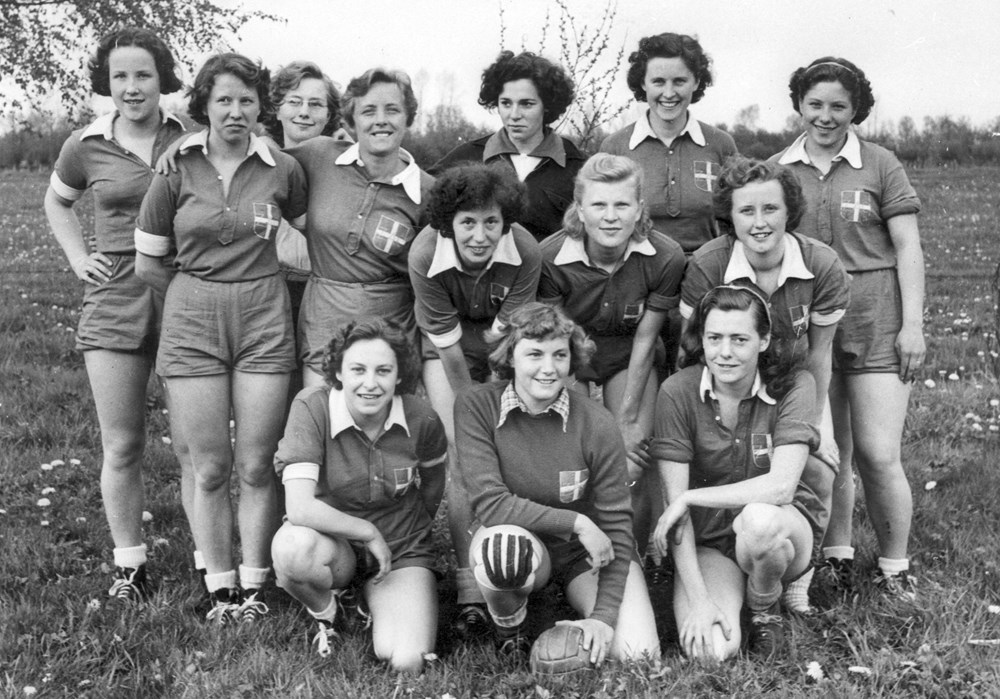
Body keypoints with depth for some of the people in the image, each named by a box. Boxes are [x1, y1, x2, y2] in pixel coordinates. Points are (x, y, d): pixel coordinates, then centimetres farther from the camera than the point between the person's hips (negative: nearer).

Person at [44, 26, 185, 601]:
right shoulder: (87, 147, 4)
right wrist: (79, 258, 9)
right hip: (115, 304, 2)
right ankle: (129, 565, 19)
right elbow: (57, 201, 24)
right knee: (122, 447, 6)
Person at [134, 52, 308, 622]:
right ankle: (220, 587, 17)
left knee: (257, 466, 2)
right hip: (192, 324, 0)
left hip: (265, 322, 0)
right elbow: (149, 265, 5)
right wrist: (203, 292, 5)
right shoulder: (176, 170, -2)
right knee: (211, 469, 5)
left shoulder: (283, 170, -1)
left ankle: (254, 585, 16)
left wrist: (255, 291, 10)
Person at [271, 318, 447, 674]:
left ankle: (378, 604, 16)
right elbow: (299, 508, -30)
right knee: (292, 545, -38)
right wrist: (369, 532, -22)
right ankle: (325, 612, -1)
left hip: (401, 551, 1)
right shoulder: (312, 407, -22)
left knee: (406, 664, -21)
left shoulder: (421, 418, -14)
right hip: (333, 544, -1)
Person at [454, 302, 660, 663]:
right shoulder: (475, 406, -15)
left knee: (637, 654, -20)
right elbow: (489, 503, -22)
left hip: (586, 552, 1)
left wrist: (604, 615, -19)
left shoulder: (597, 424, -15)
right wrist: (577, 522, -24)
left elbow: (616, 526, -11)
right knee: (502, 543, -38)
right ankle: (509, 633, -3)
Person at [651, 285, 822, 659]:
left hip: (781, 530, 0)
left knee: (758, 519, -37)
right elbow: (675, 502, -15)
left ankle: (764, 608, -3)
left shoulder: (793, 386, -12)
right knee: (711, 650, -25)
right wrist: (698, 599, -20)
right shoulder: (678, 392, -13)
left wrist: (690, 498, -21)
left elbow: (781, 486, -23)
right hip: (706, 541, 1)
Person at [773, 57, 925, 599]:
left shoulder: (880, 166, 2)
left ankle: (895, 570, 12)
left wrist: (913, 324, -6)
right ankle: (837, 558, 25)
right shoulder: (776, 169, 8)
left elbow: (908, 248, 1)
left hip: (875, 321, -2)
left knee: (878, 456, -4)